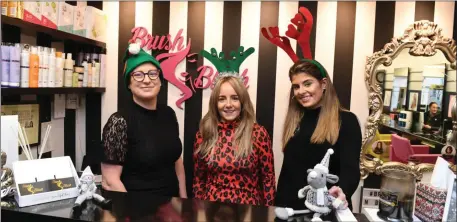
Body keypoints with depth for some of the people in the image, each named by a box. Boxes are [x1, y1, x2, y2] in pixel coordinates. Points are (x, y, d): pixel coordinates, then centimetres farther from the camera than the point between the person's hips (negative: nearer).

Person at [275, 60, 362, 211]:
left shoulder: (346, 120, -8)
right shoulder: (294, 120, 6)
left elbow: (351, 168, -19)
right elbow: (288, 169, 8)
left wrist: (342, 191, -39)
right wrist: (279, 203, 5)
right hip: (291, 206, 5)